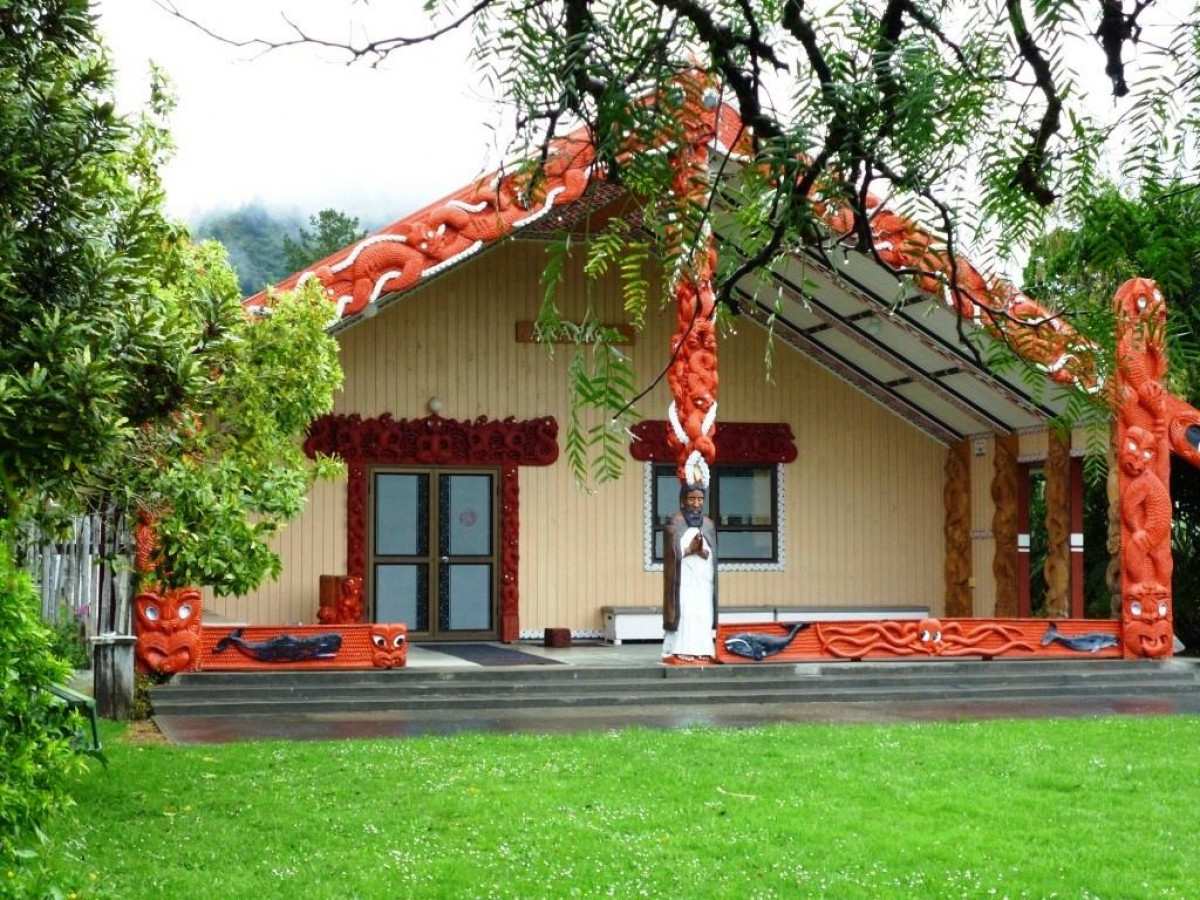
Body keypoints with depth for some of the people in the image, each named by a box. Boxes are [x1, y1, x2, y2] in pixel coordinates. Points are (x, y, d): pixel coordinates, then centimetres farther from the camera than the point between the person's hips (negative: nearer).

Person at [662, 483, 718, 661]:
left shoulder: (708, 524, 11)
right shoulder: (675, 523, -1)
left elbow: (712, 555, 8)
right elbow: (671, 554, -4)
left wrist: (702, 551, -12)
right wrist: (690, 550, -14)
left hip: (703, 580, 4)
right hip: (683, 579, -4)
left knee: (704, 613, -3)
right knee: (684, 612, -12)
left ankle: (702, 650, 0)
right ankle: (681, 651, -11)